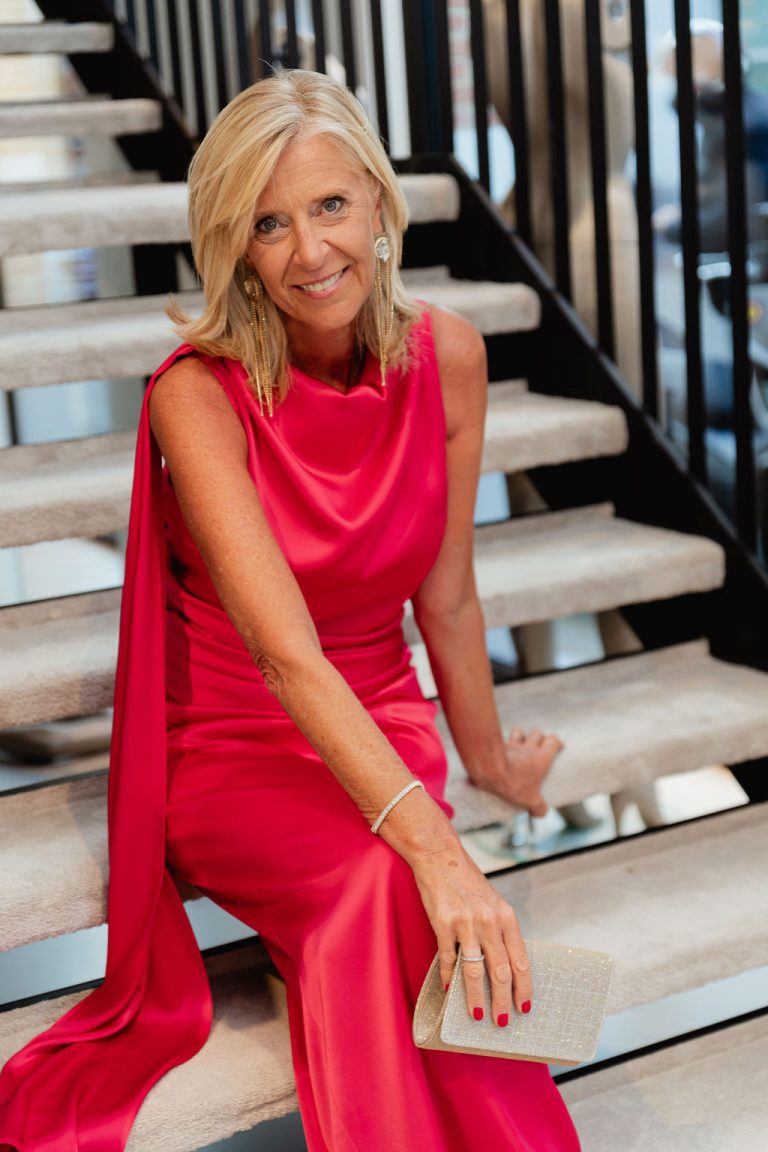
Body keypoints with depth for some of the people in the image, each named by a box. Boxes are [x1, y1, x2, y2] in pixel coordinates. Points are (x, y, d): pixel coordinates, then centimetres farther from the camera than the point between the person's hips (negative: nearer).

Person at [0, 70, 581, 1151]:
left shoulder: (446, 356, -7)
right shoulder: (198, 393, -20)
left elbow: (446, 597, 4)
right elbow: (286, 653, -30)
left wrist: (490, 762, 15)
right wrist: (435, 847, -41)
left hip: (384, 731, 3)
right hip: (234, 751, -3)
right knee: (391, 882, -32)